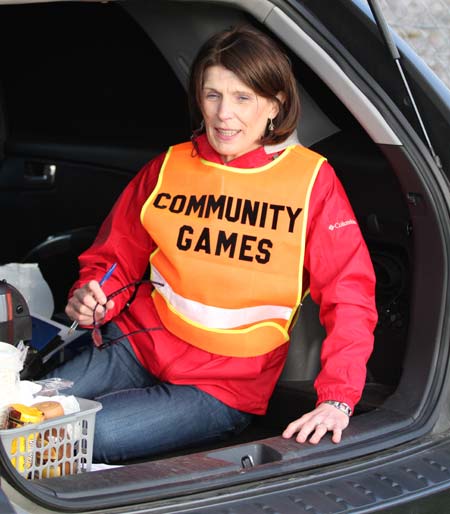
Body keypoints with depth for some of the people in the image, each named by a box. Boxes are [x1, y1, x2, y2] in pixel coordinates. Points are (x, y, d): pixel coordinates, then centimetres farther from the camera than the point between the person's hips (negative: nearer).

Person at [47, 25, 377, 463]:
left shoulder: (311, 179, -7)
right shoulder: (168, 168, 5)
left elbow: (348, 294, -11)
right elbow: (114, 258, 13)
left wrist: (337, 399, -23)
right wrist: (92, 300, -10)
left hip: (223, 387, -3)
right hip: (137, 344, 4)